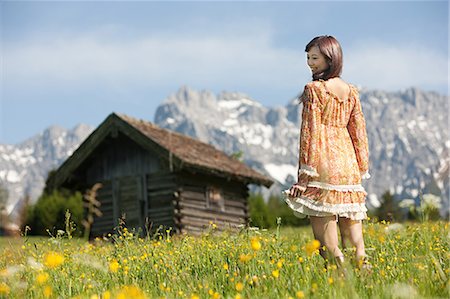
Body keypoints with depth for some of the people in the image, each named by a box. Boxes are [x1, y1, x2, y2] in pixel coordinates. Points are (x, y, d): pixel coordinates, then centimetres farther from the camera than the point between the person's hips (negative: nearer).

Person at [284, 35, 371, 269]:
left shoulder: (314, 89, -6)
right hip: (348, 166, 7)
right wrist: (362, 169, 20)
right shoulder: (351, 91, 12)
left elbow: (310, 131, -10)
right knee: (352, 237, 10)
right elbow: (359, 131, 14)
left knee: (327, 240, -4)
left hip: (323, 163, -6)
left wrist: (304, 173, -9)